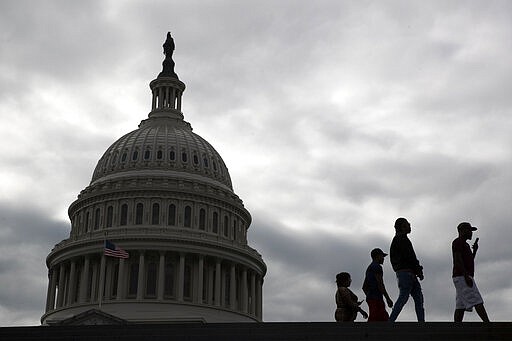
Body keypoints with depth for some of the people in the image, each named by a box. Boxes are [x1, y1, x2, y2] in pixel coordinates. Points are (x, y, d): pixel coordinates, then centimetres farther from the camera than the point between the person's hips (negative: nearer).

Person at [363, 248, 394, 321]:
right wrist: (388, 299, -16)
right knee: (373, 321, -16)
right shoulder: (377, 267, -7)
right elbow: (380, 284, -17)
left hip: (370, 298, 10)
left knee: (385, 319, 7)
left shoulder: (369, 268, 23)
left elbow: (364, 287, 24)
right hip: (376, 299, -10)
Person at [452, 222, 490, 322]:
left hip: (464, 278, 10)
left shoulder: (465, 245, 27)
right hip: (462, 277, -10)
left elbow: (470, 261, 27)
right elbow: (457, 260, -16)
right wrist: (466, 275, -24)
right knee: (477, 301, -16)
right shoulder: (457, 242, -5)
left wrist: (475, 250, 14)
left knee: (461, 306, 1)